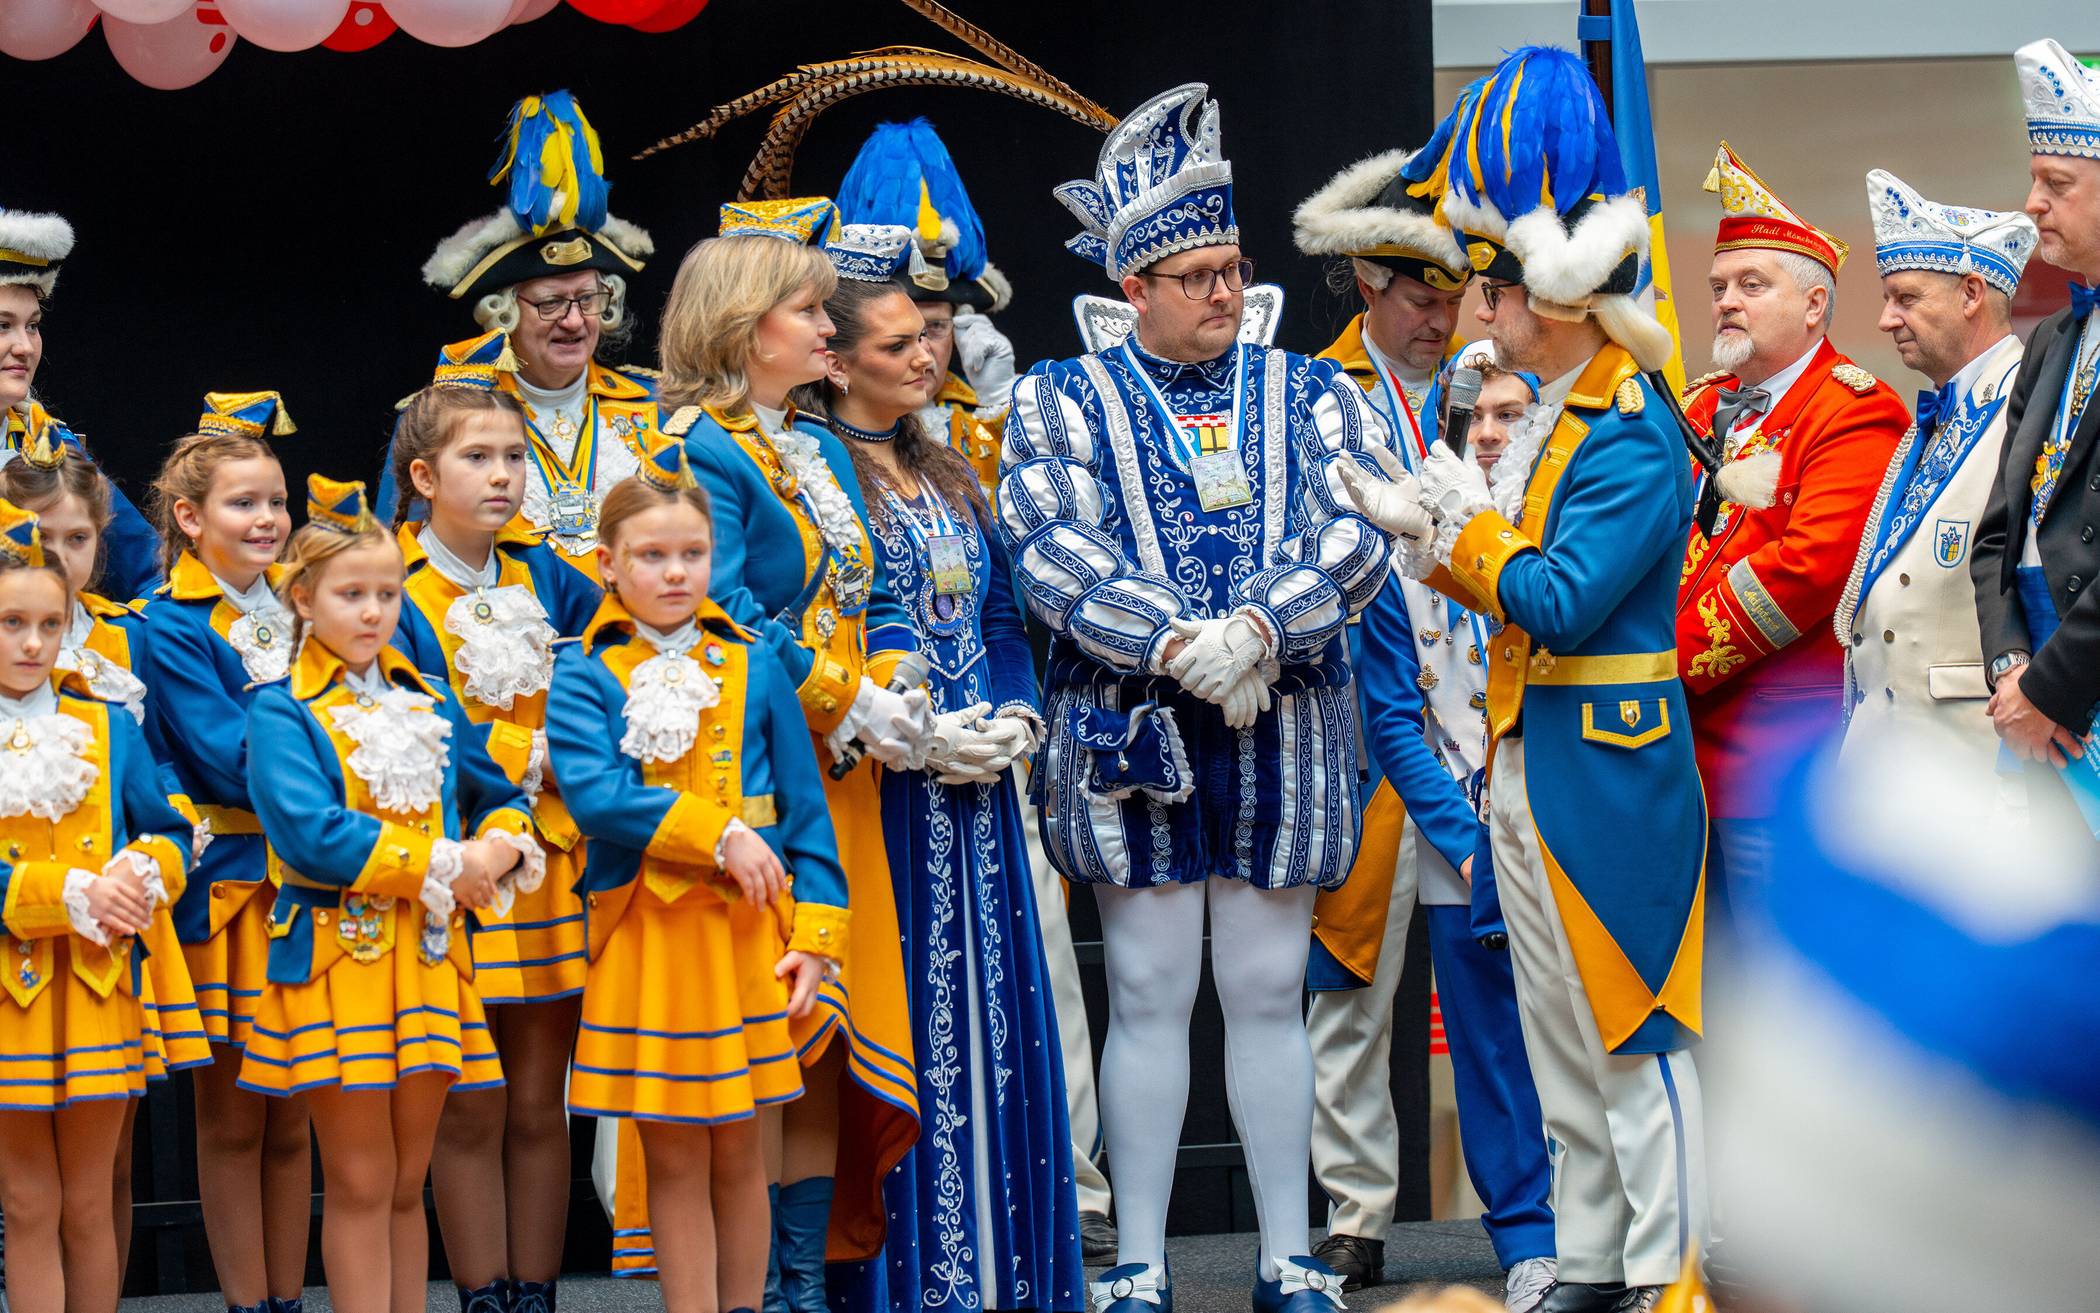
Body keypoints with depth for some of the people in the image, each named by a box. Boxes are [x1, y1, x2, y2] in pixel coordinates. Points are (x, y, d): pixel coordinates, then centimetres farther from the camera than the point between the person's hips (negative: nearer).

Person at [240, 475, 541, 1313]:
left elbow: (498, 797, 19)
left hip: (427, 958, 5)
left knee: (408, 1182, 10)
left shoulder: (429, 704, 14)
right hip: (335, 955, -5)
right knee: (360, 1184, -2)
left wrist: (500, 849, -6)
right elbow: (308, 831, -18)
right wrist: (444, 866, -15)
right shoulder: (282, 711, -5)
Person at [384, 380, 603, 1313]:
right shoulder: (392, 592, -7)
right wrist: (529, 756, -11)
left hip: (548, 861, 4)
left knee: (538, 1105, 8)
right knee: (470, 1110, 1)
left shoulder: (544, 578, 10)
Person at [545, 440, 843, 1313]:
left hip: (747, 930, 1)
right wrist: (720, 834, -20)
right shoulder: (585, 677, -1)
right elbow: (592, 792, -17)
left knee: (738, 1152, 8)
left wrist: (816, 931, -3)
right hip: (644, 937, -1)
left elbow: (805, 808, 5)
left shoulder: (753, 668, 5)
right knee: (673, 1160, 4)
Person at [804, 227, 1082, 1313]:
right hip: (877, 795, -7)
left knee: (994, 1015, 6)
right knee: (902, 1020, -6)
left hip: (979, 786, 7)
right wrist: (919, 735, -17)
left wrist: (1014, 717, 0)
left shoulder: (949, 474, 17)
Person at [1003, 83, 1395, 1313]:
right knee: (1149, 994, 2)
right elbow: (1054, 550, -8)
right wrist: (1178, 645, -20)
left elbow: (1355, 538, -3)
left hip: (1286, 733, 1)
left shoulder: (1313, 394, 10)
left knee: (1270, 992, 5)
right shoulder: (1066, 401, 5)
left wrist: (1254, 630, -19)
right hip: (1131, 733, -1)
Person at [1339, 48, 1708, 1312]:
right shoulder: (1557, 415, 12)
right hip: (1527, 765, 10)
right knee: (1561, 1035, 13)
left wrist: (1466, 520, -9)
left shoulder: (1635, 437, -17)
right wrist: (1424, 527, 9)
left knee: (1634, 1026, -4)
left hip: (1606, 770, -10)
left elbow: (1558, 601, -22)